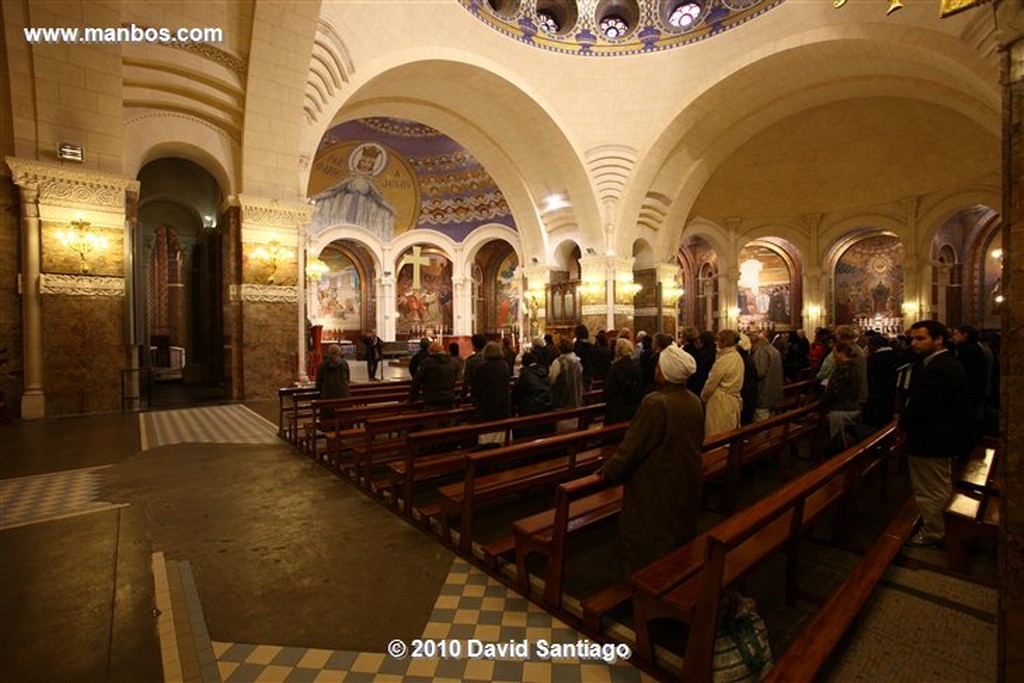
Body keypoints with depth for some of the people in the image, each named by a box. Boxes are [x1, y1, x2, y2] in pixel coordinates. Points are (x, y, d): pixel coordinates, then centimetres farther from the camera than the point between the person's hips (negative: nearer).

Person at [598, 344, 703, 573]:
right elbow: (698, 441, 9)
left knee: (650, 539, 12)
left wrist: (610, 469, -8)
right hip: (688, 483, 8)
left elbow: (633, 444, -22)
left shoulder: (656, 403, -28)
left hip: (658, 488, -7)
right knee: (681, 531, 27)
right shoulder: (695, 402, -6)